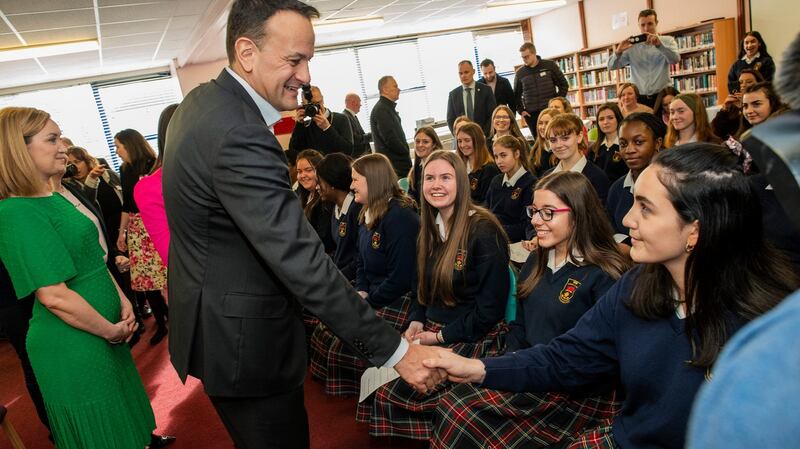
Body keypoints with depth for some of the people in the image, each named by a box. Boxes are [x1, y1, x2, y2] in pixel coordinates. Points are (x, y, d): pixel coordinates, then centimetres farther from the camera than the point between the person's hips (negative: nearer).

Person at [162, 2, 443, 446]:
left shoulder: (200, 103, 5)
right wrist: (394, 350, -25)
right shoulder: (238, 136, -28)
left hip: (212, 320, 10)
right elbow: (302, 263, -31)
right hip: (244, 340, -10)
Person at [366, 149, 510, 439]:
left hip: (475, 339, -7)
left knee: (399, 392, -18)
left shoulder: (483, 230, -15)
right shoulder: (430, 229, 8)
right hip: (431, 331, 7)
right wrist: (416, 323, -1)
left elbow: (491, 306, -16)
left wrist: (441, 336, -13)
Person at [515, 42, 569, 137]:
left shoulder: (550, 65, 0)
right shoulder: (520, 73, 6)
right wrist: (521, 110, 4)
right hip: (531, 114, 1)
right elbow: (516, 94, 16)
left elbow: (563, 84, 5)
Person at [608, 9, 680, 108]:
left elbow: (675, 59, -10)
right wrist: (618, 51, -18)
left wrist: (659, 44, -25)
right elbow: (611, 66, 3)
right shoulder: (631, 46, 7)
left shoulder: (667, 41, 8)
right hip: (639, 98, 0)